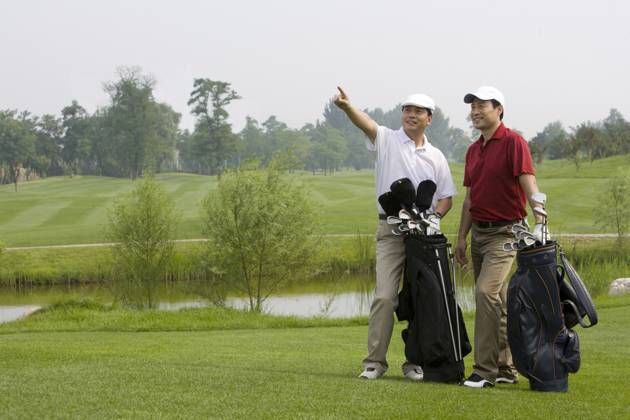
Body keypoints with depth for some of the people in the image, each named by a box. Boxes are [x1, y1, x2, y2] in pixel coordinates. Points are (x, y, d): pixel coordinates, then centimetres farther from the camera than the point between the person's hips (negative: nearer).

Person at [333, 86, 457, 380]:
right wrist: (346, 106, -39)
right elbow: (366, 123, -18)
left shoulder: (436, 157, 13)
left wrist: (435, 216, -6)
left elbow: (446, 197, 16)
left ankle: (415, 361, 11)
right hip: (391, 229, -3)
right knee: (385, 296, -10)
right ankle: (375, 360, -5)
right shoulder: (387, 139, 3)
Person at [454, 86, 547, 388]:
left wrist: (539, 222, -31)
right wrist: (461, 237, 14)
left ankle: (485, 370, -18)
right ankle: (506, 368, 19)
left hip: (505, 231, -8)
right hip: (479, 232, 8)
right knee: (498, 301, 12)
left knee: (486, 291, -20)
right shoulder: (473, 150, 14)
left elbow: (529, 185, -19)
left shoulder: (513, 142, -10)